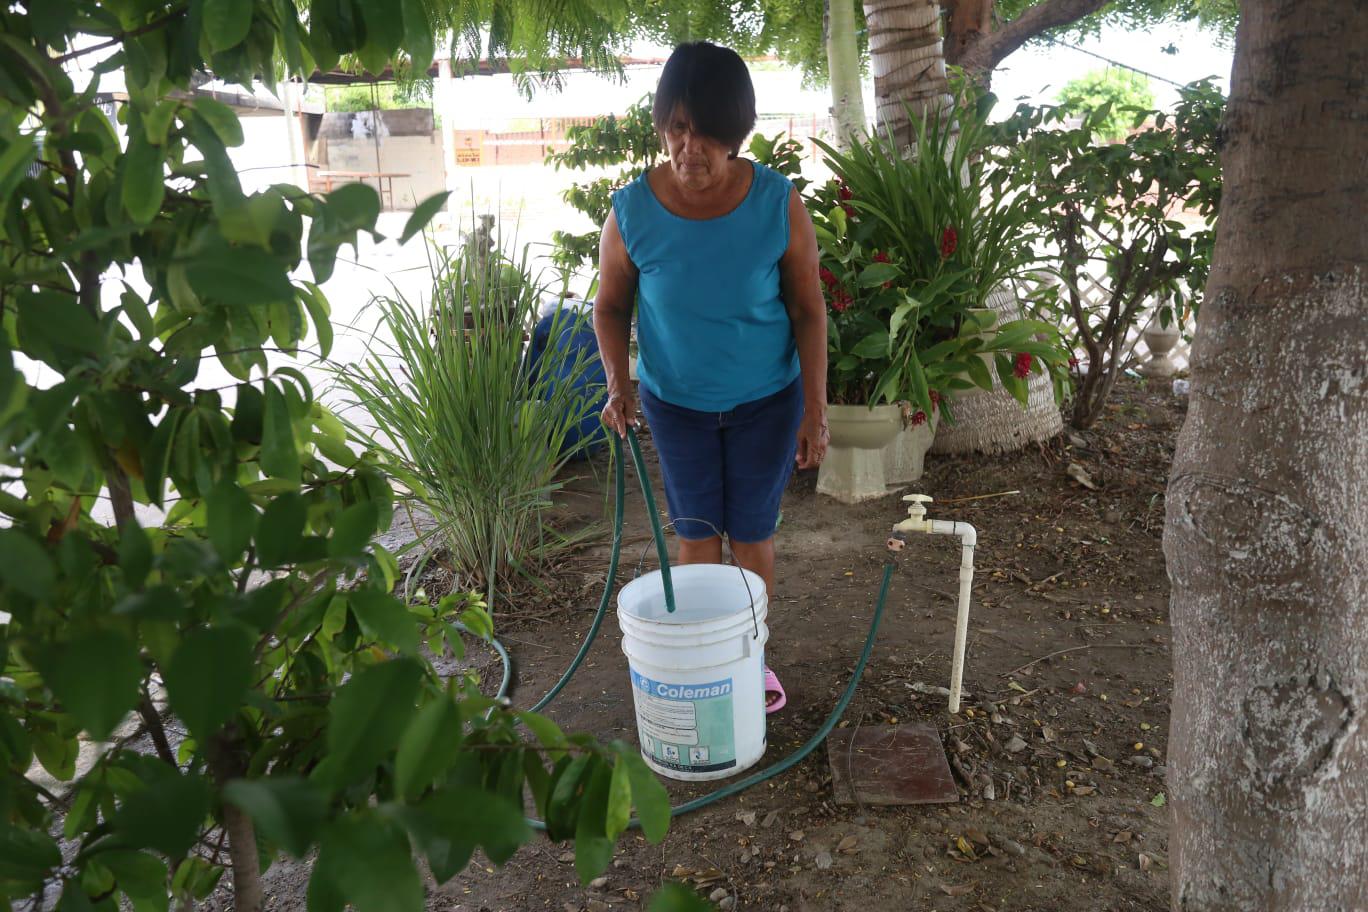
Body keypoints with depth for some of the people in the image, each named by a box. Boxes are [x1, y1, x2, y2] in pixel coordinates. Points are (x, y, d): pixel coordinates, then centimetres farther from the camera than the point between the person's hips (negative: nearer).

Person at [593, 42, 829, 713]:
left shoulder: (778, 204, -18)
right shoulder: (632, 211, -17)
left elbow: (808, 310, -10)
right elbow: (611, 305, -2)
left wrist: (815, 409, -11)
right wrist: (618, 383, -18)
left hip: (766, 399, 0)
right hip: (676, 401, 1)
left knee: (753, 534, 11)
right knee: (697, 535, 11)